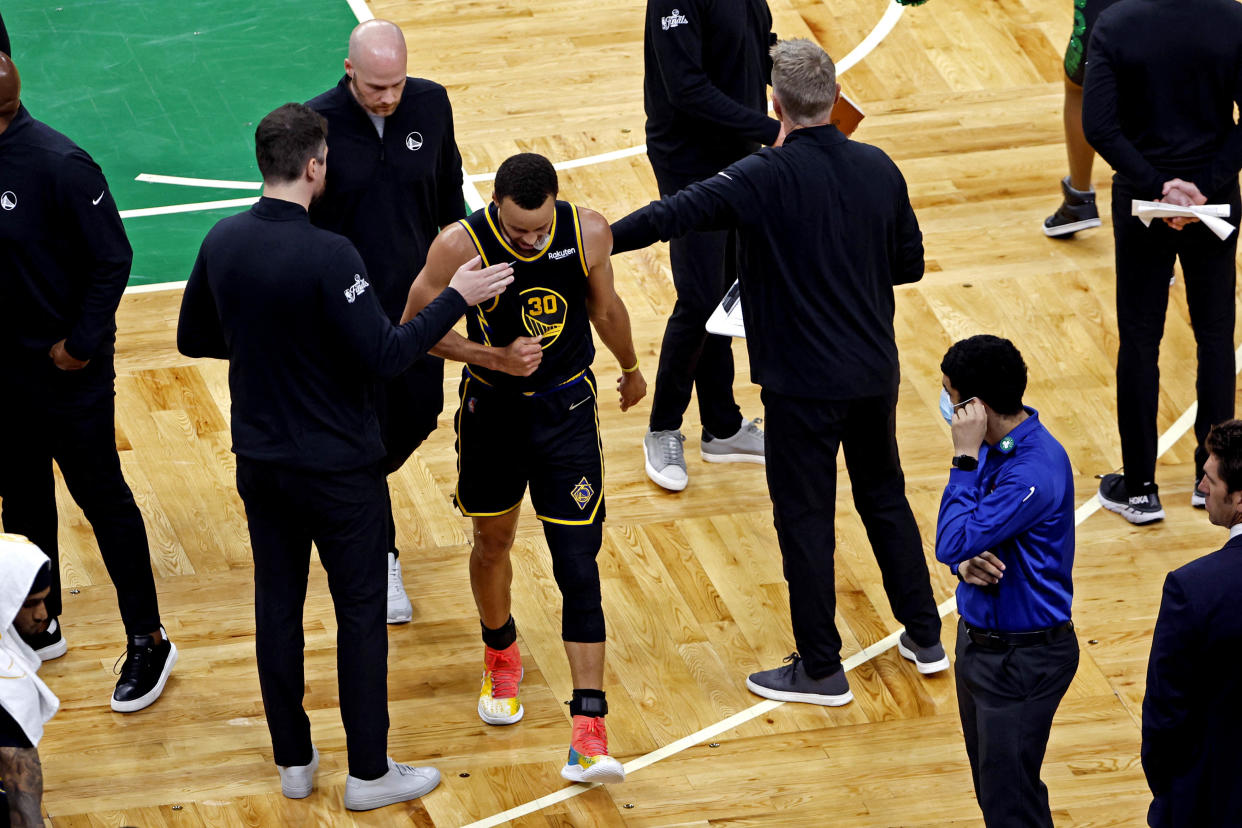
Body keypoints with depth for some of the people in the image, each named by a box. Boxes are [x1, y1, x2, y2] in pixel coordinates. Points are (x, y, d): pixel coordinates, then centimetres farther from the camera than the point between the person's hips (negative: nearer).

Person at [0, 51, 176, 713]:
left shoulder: (57, 164, -22)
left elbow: (112, 259, -16)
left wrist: (81, 344, -15)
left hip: (66, 368, -7)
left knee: (102, 500, 4)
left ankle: (147, 642, 15)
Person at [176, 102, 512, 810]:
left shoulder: (223, 242, -5)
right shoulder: (328, 256, -25)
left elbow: (195, 339, 8)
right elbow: (386, 358, -24)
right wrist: (456, 299, -15)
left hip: (260, 458, 6)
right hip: (337, 467, -6)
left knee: (278, 604, 15)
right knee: (361, 610, 7)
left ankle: (294, 760, 25)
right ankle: (369, 773, 14)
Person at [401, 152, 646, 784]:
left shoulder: (588, 232, -16)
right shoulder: (461, 245, -22)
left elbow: (606, 308, 5)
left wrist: (631, 369, 23)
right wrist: (495, 357, -21)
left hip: (568, 407, 0)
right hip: (492, 407, 0)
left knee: (578, 562, -7)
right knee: (493, 543, 19)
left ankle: (588, 728, -9)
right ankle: (501, 656, 50)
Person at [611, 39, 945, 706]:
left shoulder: (767, 179, -19)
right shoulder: (879, 169, -2)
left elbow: (675, 214, -22)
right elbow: (909, 264, 7)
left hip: (803, 383, -5)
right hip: (875, 373, 5)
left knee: (805, 518, 6)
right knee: (884, 496, 22)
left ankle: (821, 669, 14)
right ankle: (925, 638, 31)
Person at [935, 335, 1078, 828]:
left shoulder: (1036, 470, -28)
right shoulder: (993, 446, 1)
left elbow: (953, 542, -30)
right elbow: (954, 545, 10)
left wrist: (965, 457, -26)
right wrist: (964, 563, -13)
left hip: (1023, 659, -9)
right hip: (978, 640, 9)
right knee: (991, 787, 20)